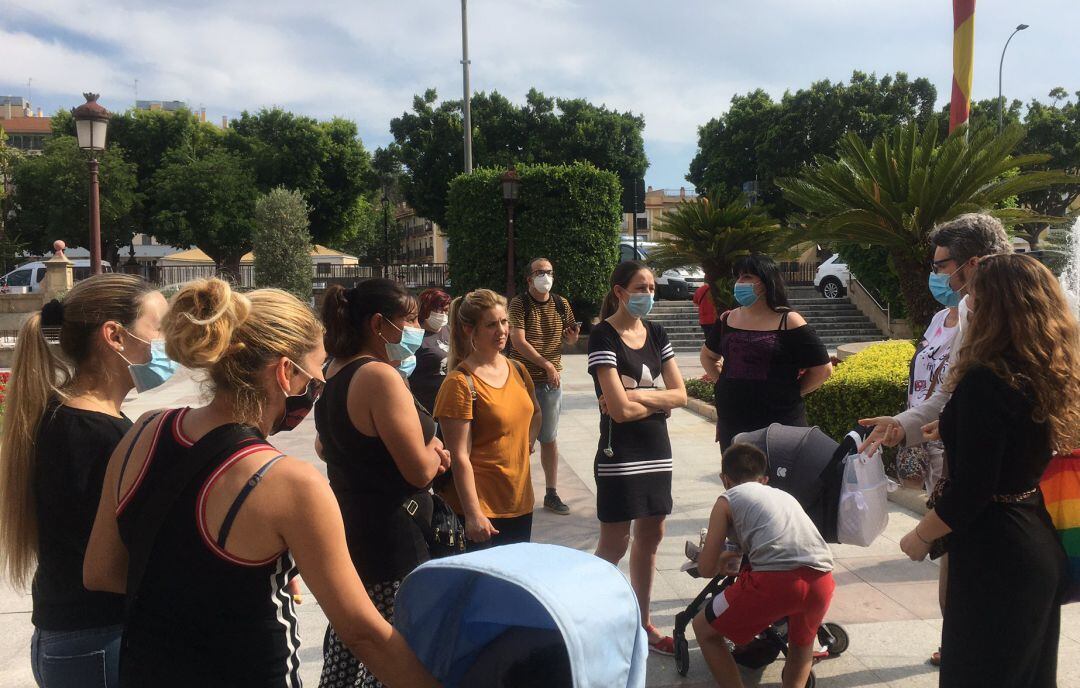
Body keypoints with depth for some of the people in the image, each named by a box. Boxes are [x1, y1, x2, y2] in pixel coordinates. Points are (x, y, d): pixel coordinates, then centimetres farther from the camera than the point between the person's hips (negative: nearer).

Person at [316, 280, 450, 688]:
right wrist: (433, 449, -1)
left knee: (345, 642, 21)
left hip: (345, 531, 10)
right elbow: (420, 470, -25)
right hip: (390, 544, -10)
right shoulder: (380, 377, -21)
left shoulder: (336, 373, 7)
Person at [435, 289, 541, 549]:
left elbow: (535, 413, 27)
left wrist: (527, 444, 9)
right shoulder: (460, 383, -15)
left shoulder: (517, 371, 7)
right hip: (481, 509, -7)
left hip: (521, 502, 7)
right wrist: (473, 515, -20)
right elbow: (459, 457, -17)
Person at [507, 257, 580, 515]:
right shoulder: (519, 303, -9)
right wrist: (547, 365, -21)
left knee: (549, 439, 9)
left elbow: (570, 339, 18)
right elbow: (518, 341, -17)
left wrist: (573, 336, -7)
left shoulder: (562, 305, 5)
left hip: (551, 381, 4)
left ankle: (551, 494, 17)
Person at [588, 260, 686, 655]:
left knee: (650, 537, 13)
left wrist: (636, 397, -13)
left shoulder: (655, 334, 9)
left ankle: (642, 621, 25)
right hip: (620, 454, -7)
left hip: (656, 451, 7)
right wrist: (659, 402, -4)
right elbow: (619, 409, -20)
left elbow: (680, 394, 1)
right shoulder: (603, 336, -12)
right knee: (615, 544, -1)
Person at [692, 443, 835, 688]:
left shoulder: (728, 500, 18)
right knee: (802, 644, 37)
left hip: (776, 579, -5)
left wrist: (723, 558, 39)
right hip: (821, 580, 5)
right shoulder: (785, 495, 32)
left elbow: (706, 569, 15)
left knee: (704, 628, 19)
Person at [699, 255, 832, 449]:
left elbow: (823, 368, -4)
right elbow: (708, 355, 27)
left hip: (781, 424, -5)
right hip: (731, 424, 5)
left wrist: (790, 393, -1)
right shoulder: (728, 320, 9)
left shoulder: (789, 322, -6)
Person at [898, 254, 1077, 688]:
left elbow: (970, 490, -22)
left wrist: (920, 536, -7)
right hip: (1041, 550, 8)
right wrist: (951, 429, 28)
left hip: (994, 557, -8)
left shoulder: (986, 381, -22)